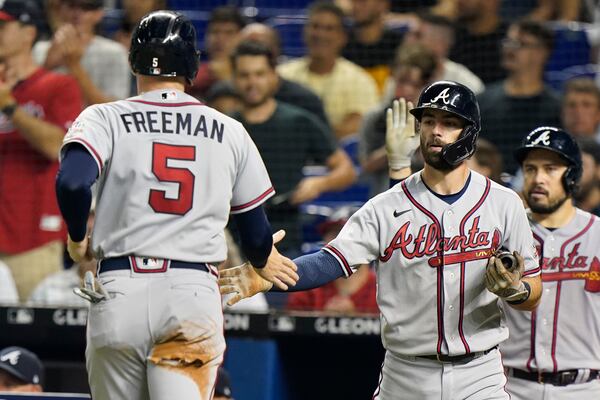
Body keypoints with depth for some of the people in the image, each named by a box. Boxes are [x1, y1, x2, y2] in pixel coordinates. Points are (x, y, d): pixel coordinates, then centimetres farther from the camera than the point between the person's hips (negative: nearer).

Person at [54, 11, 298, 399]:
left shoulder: (106, 118, 3)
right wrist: (263, 261, 38)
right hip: (195, 293, 0)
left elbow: (72, 182, -16)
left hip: (119, 292, 0)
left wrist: (77, 238, 4)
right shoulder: (230, 132, 10)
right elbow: (257, 237, 15)